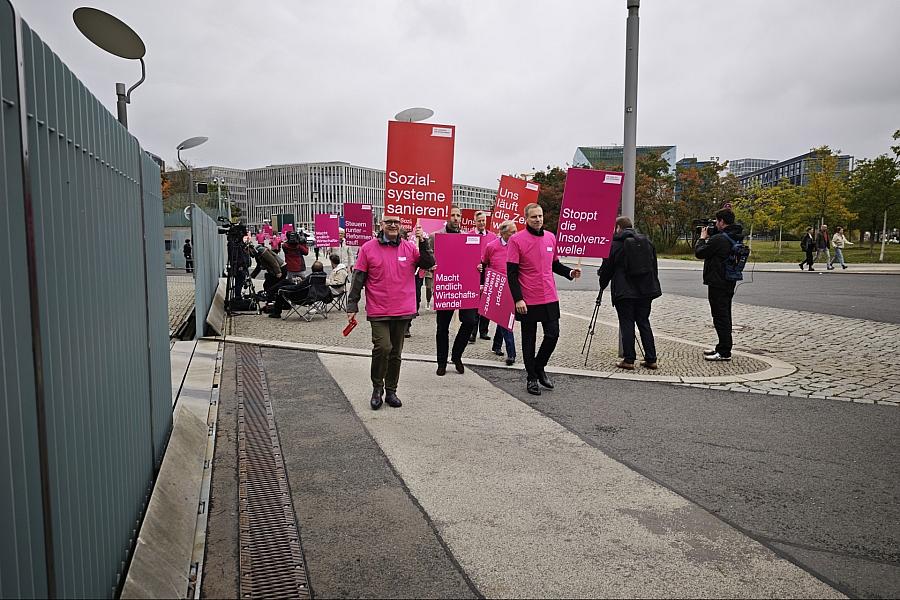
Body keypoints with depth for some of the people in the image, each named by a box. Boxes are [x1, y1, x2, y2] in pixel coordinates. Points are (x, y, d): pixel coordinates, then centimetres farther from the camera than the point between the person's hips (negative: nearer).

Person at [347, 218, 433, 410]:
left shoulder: (410, 248, 5)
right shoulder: (368, 248, -1)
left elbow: (429, 264, -1)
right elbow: (358, 279, 0)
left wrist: (423, 243, -13)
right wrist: (352, 306, -2)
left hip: (403, 311, 3)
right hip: (378, 311, -3)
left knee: (396, 353, 11)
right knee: (382, 347, -16)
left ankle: (391, 391, 25)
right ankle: (377, 388, 6)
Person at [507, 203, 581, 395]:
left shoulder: (551, 237, 8)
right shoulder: (516, 240, -8)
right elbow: (511, 273, -10)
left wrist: (569, 272, -2)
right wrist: (518, 299, -16)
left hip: (550, 298, 4)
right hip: (528, 301, -4)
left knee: (552, 335, 4)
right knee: (529, 340, 7)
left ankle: (539, 368, 28)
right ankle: (532, 378, 20)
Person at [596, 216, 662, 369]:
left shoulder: (614, 244, -6)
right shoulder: (646, 241, 10)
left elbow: (607, 268, -1)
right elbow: (654, 265, 15)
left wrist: (602, 285, 15)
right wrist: (653, 286, 22)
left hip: (625, 292, -5)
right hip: (645, 291, 5)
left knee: (627, 324, 1)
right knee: (644, 323, 11)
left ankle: (628, 360, 2)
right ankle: (651, 359, 12)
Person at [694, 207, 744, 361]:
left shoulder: (718, 239, -21)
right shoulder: (736, 238, 9)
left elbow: (699, 253, -12)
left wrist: (703, 238, 3)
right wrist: (709, 237, 12)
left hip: (717, 283, -10)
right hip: (729, 283, 10)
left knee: (720, 316, -5)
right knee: (725, 315, 18)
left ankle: (724, 352, -2)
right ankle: (723, 347, 29)